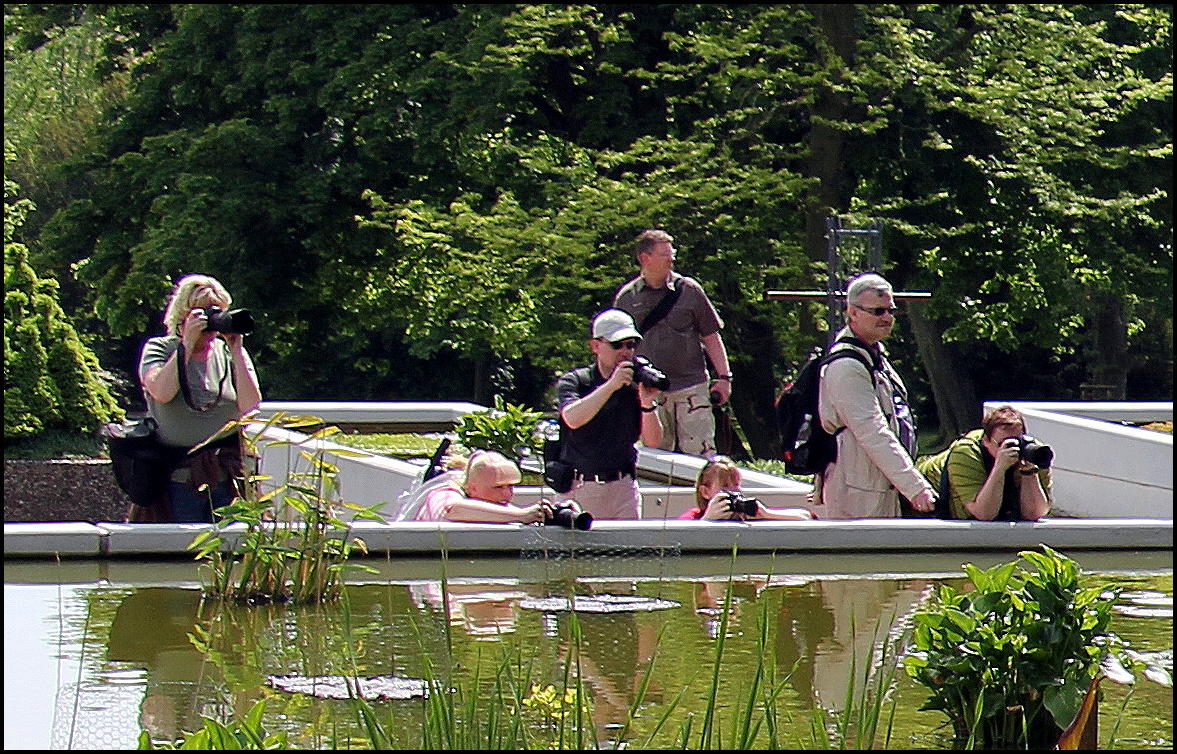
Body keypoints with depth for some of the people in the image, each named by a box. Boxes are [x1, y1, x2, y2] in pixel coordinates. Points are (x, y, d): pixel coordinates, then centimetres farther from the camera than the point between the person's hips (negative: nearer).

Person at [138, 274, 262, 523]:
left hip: (227, 473, 2)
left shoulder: (229, 352, 10)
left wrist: (236, 350, -7)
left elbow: (250, 404, -4)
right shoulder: (159, 348, 4)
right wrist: (187, 344, -14)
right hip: (178, 476, -2)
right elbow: (161, 392, -16)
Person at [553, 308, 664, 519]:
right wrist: (611, 385, -26)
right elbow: (572, 419, -22)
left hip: (623, 487, 2)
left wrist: (647, 403, -15)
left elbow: (652, 442, 1)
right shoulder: (574, 381, -1)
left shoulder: (635, 386, 5)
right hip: (578, 489, -2)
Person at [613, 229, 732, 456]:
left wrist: (723, 377, 1)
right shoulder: (626, 298, 6)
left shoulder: (688, 289, 3)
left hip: (691, 388, -1)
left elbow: (711, 336, 7)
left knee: (700, 453, -8)